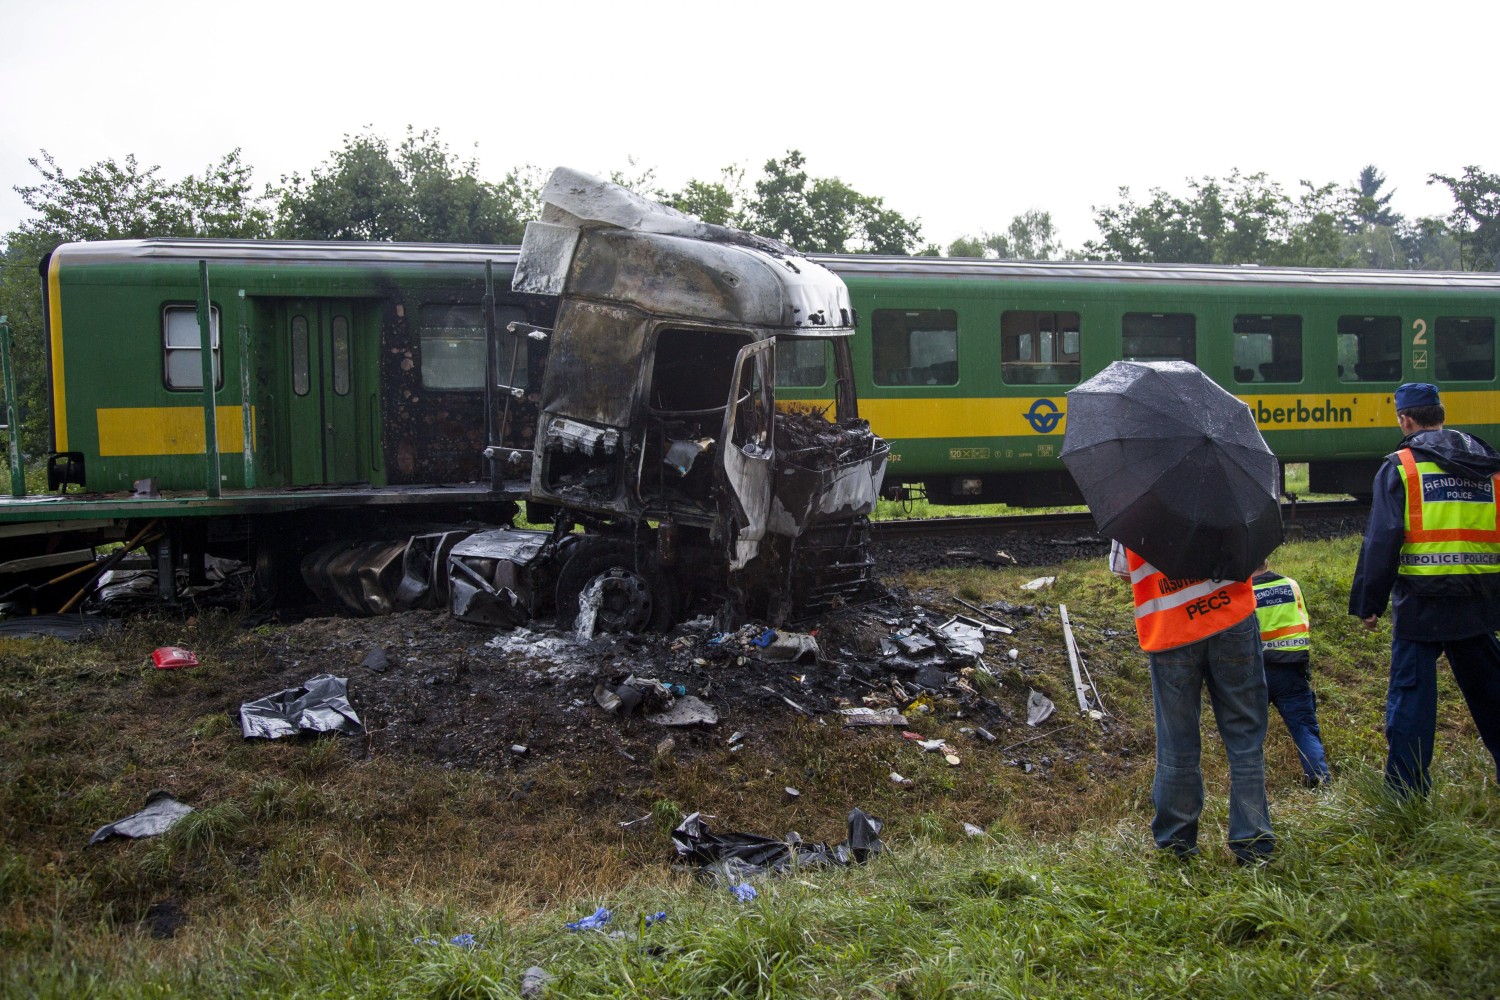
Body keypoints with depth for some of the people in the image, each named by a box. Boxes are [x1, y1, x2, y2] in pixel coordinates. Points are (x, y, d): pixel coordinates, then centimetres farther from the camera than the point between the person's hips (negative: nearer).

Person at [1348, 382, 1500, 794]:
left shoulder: (1400, 467, -5)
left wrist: (1368, 604, -5)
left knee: (1411, 691, 2)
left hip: (1421, 602, -4)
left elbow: (1381, 541, -10)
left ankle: (1405, 791, 3)